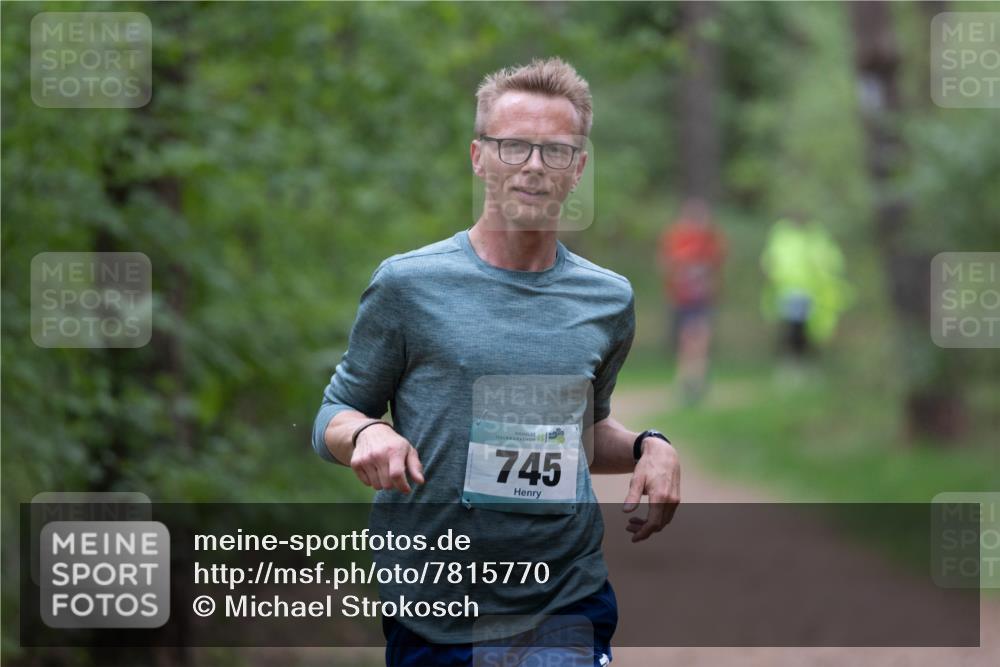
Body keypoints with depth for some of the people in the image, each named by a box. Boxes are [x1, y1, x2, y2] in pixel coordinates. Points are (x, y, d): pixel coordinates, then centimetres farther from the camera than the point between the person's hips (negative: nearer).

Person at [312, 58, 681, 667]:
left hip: (575, 600, 2)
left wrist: (648, 447, 1)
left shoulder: (609, 299, 7)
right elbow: (334, 417, 2)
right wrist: (366, 434, -20)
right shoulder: (408, 284, -4)